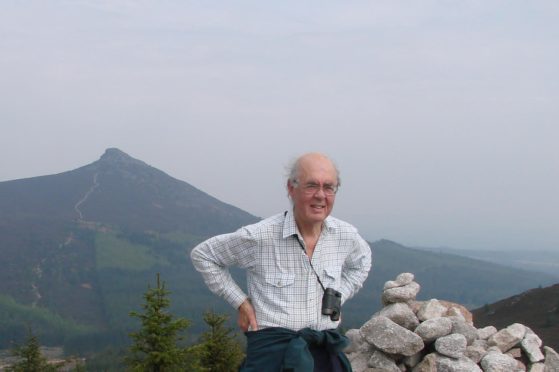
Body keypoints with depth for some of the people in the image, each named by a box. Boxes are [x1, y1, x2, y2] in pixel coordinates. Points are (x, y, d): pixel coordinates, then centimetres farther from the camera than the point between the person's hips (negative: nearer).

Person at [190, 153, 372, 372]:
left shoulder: (346, 236, 2)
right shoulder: (259, 237, -11)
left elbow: (361, 261, 27)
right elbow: (202, 255, 2)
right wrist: (241, 302, -2)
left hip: (327, 352, 4)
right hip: (272, 351, -4)